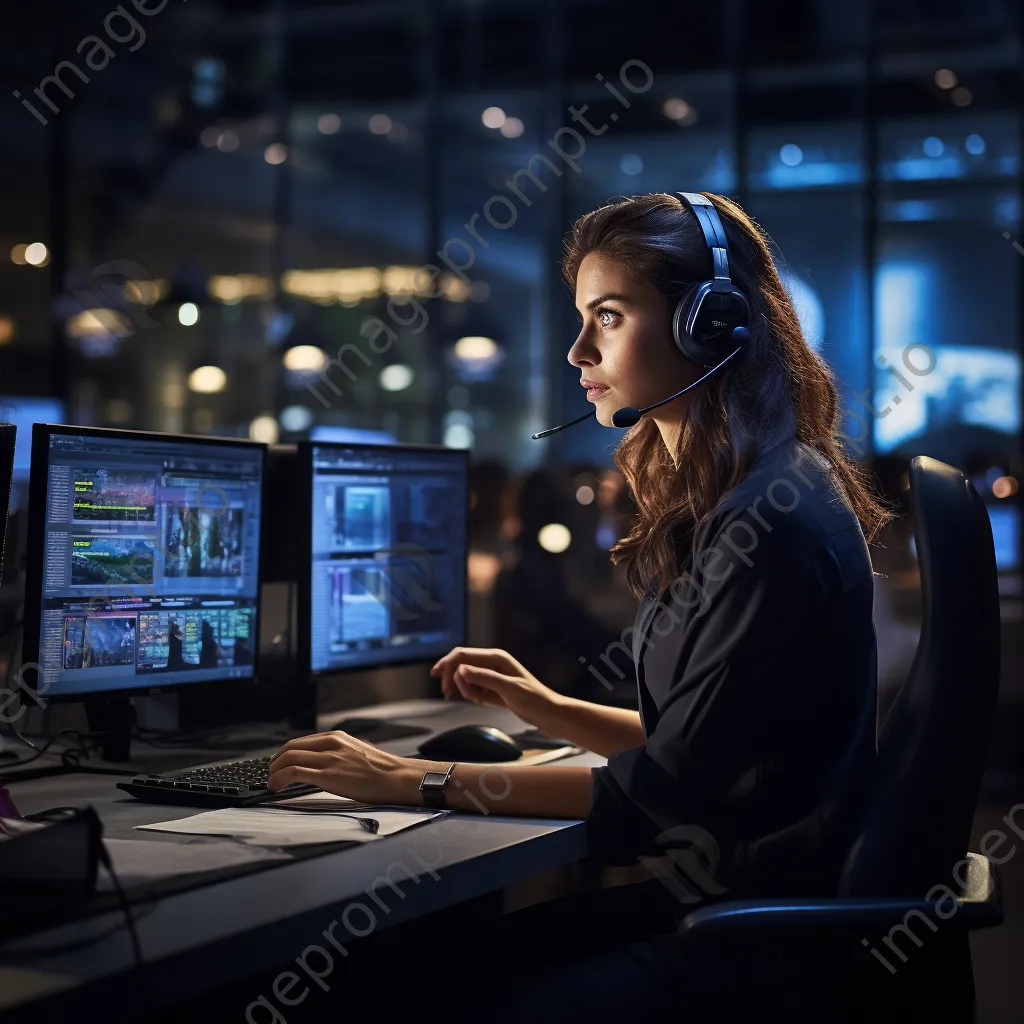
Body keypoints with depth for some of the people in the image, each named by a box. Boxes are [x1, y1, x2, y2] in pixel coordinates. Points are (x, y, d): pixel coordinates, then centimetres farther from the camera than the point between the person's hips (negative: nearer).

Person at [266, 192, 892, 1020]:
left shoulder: (772, 522, -20)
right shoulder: (713, 500, 12)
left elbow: (669, 787, -19)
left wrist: (415, 781, -16)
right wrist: (548, 709, 9)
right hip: (703, 887, 9)